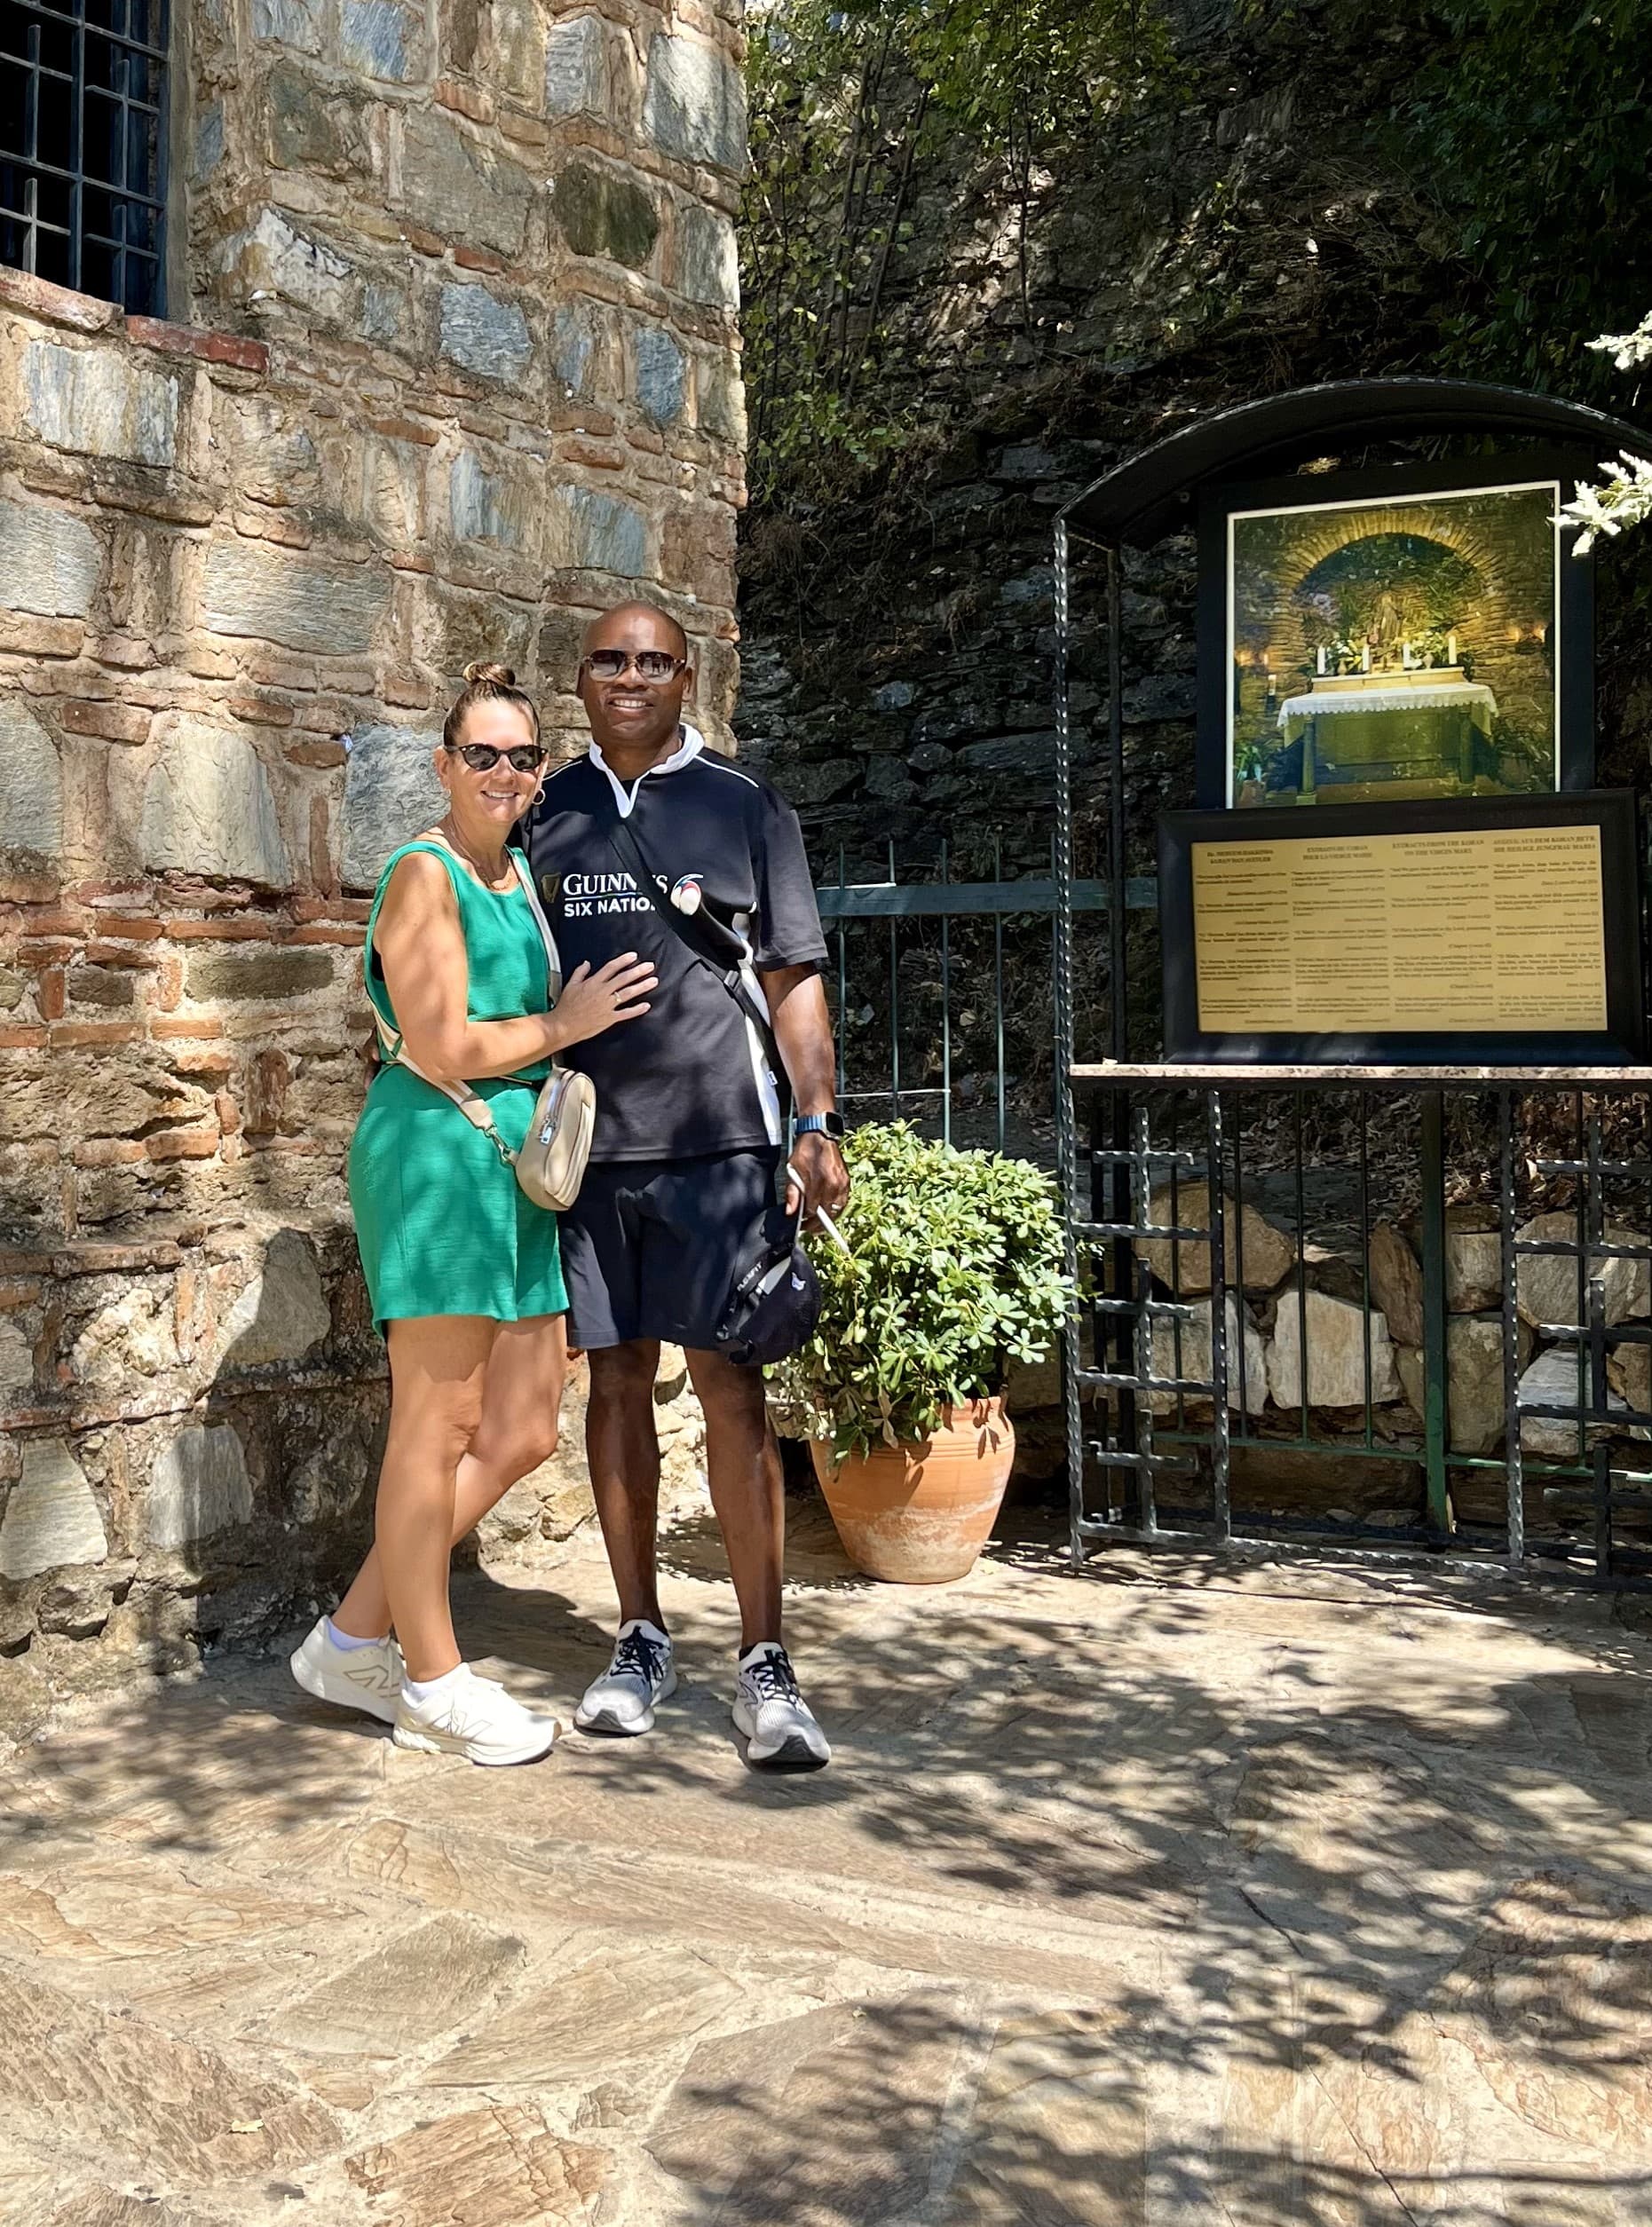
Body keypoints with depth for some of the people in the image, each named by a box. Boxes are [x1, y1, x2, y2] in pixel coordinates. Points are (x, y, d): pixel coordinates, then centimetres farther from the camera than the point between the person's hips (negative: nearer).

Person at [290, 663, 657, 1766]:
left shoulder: (522, 874, 18)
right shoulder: (424, 875, -7)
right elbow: (442, 1046, -14)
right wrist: (565, 1024, -5)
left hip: (519, 1157, 9)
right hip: (438, 1148, -9)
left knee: (522, 1433, 9)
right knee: (437, 1426, 0)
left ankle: (355, 1640, 21)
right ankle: (434, 1685, 13)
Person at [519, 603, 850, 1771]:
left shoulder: (745, 808, 7)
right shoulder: (545, 814, 13)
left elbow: (794, 978, 4)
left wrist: (815, 1122, -6)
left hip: (714, 1141, -2)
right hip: (582, 1141, 3)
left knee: (734, 1391, -5)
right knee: (617, 1383, 8)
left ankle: (766, 1665, 1)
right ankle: (642, 1642, 20)